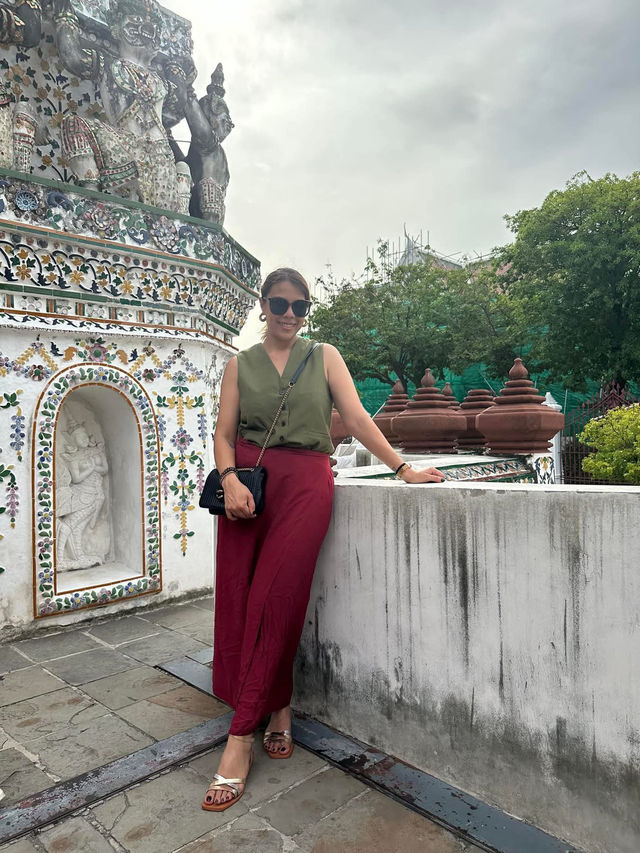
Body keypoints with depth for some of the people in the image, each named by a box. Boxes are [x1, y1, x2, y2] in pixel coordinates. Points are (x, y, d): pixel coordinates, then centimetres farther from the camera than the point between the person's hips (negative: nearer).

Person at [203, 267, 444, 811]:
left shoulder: (325, 357, 11)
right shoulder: (241, 364, 14)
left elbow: (357, 417, 4)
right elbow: (224, 432, 7)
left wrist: (402, 468, -6)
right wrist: (230, 478, -13)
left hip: (305, 483, -2)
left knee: (275, 600, -8)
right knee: (239, 599, -1)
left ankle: (241, 737, 1)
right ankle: (279, 709, 20)